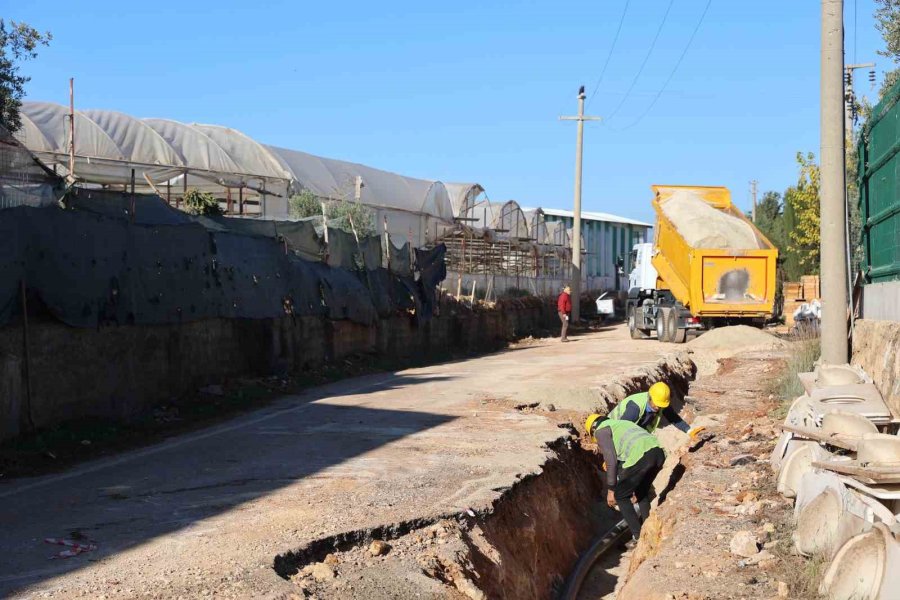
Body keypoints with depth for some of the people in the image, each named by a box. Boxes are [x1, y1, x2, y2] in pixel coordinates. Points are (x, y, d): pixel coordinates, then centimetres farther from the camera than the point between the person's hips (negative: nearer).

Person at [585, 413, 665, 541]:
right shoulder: (621, 424, 37)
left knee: (620, 496, 13)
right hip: (659, 453, 8)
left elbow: (611, 461, 1)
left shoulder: (601, 430, 13)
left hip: (640, 457, -8)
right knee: (642, 492, 31)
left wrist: (610, 490, 7)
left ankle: (639, 538, 14)